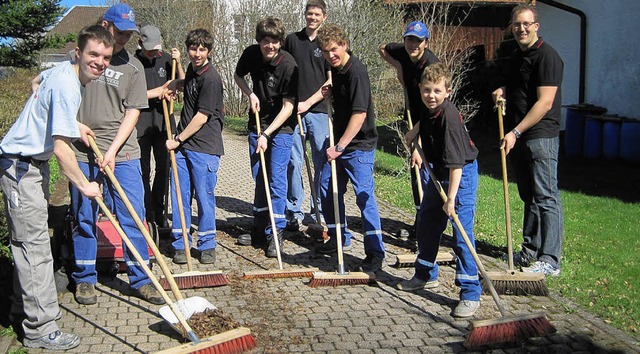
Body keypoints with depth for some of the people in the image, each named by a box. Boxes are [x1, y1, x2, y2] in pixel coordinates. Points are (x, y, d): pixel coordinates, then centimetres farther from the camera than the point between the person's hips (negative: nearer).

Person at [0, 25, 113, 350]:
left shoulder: (63, 70, 6)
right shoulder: (67, 86, -24)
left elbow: (37, 82, 31)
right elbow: (61, 148, -28)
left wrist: (73, 123, 22)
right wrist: (84, 185, -16)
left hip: (32, 163, 11)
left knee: (27, 241, 18)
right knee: (34, 245, -7)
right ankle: (40, 329, 0)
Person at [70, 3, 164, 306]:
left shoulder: (133, 67, 2)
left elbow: (132, 112, -2)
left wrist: (112, 150, -11)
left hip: (122, 153, 0)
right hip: (83, 153, 0)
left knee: (133, 215, 1)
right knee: (84, 218, 9)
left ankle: (140, 279, 12)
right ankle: (84, 279, 23)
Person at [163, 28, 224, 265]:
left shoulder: (211, 79, -14)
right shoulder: (192, 70, 12)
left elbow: (202, 117, -15)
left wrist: (178, 139, -9)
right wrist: (173, 86, 17)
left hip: (204, 147, -7)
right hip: (182, 143, 7)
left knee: (204, 196, 0)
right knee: (180, 194, 6)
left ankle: (207, 245, 13)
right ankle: (180, 245, 16)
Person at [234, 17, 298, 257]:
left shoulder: (288, 65, -21)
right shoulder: (251, 54, -7)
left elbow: (288, 107, -20)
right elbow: (238, 76, 15)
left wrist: (266, 134, -24)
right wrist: (250, 94, -5)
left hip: (281, 128, -5)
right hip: (257, 124, 5)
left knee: (276, 179, -9)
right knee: (258, 178, 11)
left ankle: (276, 233, -1)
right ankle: (260, 230, 22)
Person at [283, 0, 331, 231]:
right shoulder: (292, 40, 9)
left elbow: (331, 82, 0)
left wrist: (308, 103, -7)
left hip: (318, 110, -1)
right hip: (293, 109, 1)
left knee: (322, 161, 1)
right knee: (293, 162, 0)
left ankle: (320, 210, 14)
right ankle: (294, 212, 10)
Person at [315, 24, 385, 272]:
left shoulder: (356, 71, -20)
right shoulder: (336, 69, 7)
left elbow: (360, 114, -26)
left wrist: (340, 146, -27)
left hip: (359, 144, -9)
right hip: (339, 141, 9)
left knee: (364, 195, -10)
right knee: (328, 188, 13)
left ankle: (375, 253, -4)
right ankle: (340, 238, 30)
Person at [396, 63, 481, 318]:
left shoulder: (449, 117, -27)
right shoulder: (429, 110, -2)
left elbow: (457, 162, -30)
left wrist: (451, 198, -31)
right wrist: (414, 135, 11)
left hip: (462, 174, -9)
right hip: (440, 172, 9)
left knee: (462, 232, -12)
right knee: (426, 223, 17)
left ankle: (470, 293, -6)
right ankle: (426, 275, 35)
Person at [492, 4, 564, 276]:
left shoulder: (547, 56, -12)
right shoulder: (517, 56, 16)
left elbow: (544, 103, -18)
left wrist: (516, 132, -20)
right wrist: (503, 90, 9)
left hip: (541, 136, -9)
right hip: (518, 137, 9)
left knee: (546, 197, -7)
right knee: (529, 196, 15)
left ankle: (549, 260, -4)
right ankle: (530, 251, 24)